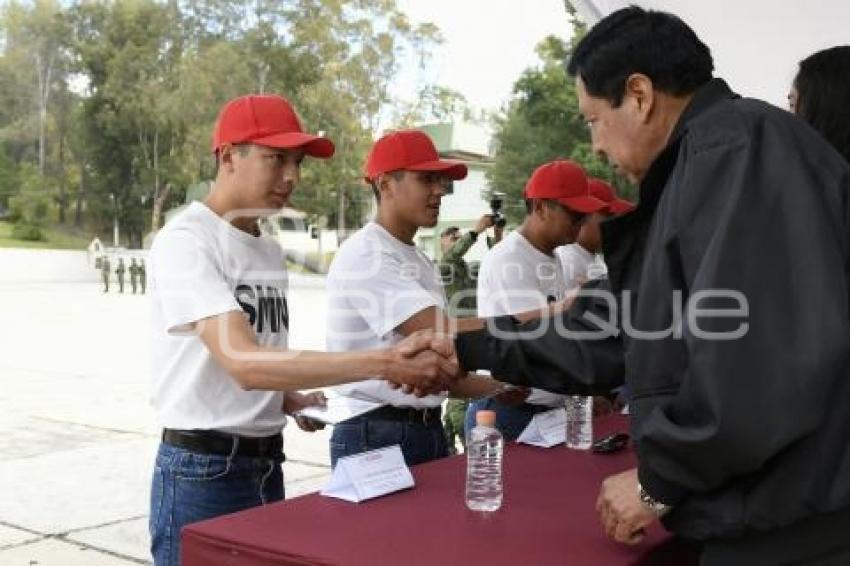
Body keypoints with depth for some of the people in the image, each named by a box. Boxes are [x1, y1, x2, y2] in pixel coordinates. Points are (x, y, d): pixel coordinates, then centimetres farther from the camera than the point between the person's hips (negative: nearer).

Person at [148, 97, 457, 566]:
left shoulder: (269, 250, 9)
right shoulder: (184, 241, -16)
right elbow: (244, 364, -28)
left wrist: (292, 401, -1)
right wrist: (385, 363, -33)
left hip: (266, 466, 7)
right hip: (201, 472, -7)